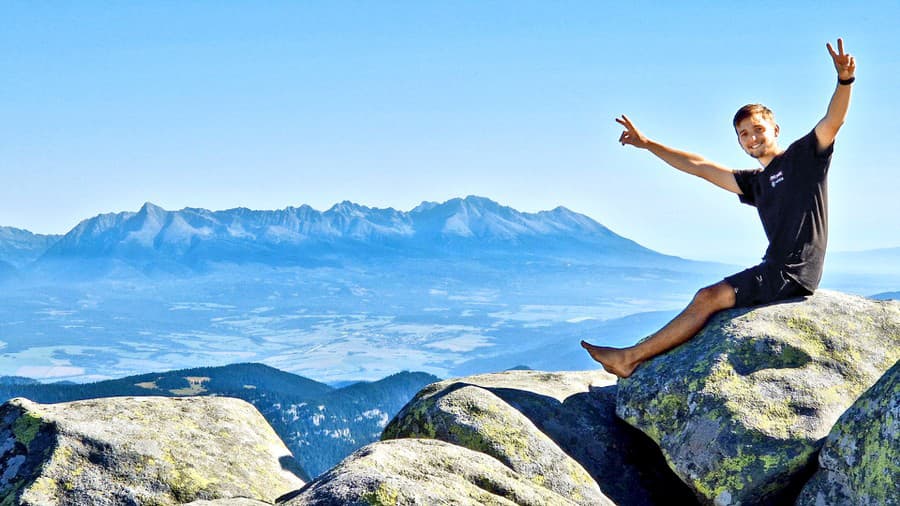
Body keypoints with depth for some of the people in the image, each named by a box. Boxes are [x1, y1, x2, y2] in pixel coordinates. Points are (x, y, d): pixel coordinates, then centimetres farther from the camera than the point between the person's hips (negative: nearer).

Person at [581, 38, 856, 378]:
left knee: (708, 298, -13)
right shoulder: (756, 183, 19)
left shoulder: (803, 156, 0)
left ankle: (631, 357, -10)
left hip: (794, 273, -9)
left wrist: (844, 80, -35)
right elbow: (700, 167, 23)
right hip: (774, 271, 9)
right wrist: (647, 144, 24)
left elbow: (833, 121, -16)